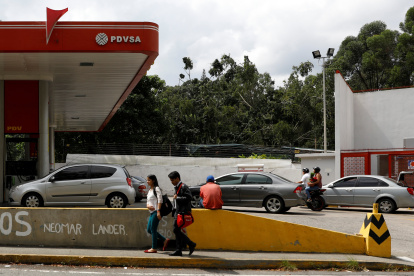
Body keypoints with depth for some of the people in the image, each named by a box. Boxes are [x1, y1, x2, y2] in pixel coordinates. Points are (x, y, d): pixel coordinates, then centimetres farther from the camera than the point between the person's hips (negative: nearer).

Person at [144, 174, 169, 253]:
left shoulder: (156, 189, -8)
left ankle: (154, 248, 0)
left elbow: (160, 200, -15)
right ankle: (165, 240, 16)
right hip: (152, 212, 10)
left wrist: (158, 211, -23)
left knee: (153, 229, -7)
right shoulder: (150, 190, 19)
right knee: (149, 229, 10)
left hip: (156, 212, -10)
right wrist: (148, 206, -2)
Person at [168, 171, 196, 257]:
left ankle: (191, 244, -4)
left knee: (176, 230, -12)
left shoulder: (183, 187, -11)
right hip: (178, 212, 10)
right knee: (177, 231, 7)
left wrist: (177, 198, -15)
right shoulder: (176, 187, 18)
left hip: (182, 212, -10)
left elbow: (188, 198, -21)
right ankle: (179, 250, 10)